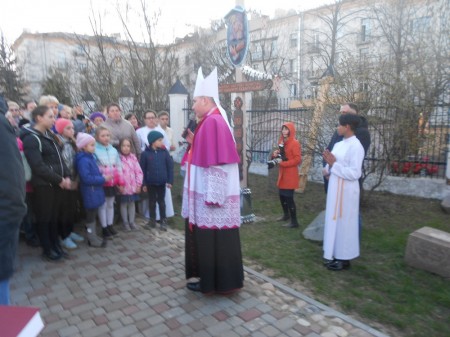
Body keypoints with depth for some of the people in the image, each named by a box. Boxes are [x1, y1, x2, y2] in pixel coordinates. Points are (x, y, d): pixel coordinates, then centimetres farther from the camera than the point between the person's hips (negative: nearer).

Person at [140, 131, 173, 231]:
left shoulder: (164, 152, -4)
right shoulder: (145, 153, -7)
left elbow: (170, 166, -3)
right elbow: (143, 169, -3)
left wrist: (170, 181, -6)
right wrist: (144, 183, -3)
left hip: (162, 182, 0)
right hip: (150, 183, 0)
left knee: (161, 201, 11)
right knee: (152, 202, 13)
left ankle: (163, 221, 22)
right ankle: (152, 220, 27)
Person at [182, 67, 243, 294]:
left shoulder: (213, 122, -18)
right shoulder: (210, 121, 14)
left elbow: (217, 161, -24)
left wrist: (212, 196, -23)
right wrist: (194, 142, 13)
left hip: (213, 193, -11)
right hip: (209, 191, 11)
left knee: (211, 237, 2)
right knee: (207, 236, 18)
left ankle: (213, 282, 18)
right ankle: (212, 277, 33)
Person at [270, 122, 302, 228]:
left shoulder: (295, 143, -13)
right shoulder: (282, 142, 12)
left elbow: (297, 159, -19)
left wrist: (283, 163, -22)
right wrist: (275, 155, -3)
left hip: (290, 174, -8)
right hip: (283, 173, 8)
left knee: (289, 197, -6)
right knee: (281, 195, 16)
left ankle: (294, 222, 3)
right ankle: (286, 214, 36)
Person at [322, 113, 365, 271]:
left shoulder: (356, 146, -16)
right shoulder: (339, 145, 10)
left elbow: (354, 173, -21)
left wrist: (333, 164, -20)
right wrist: (328, 168, -6)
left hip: (346, 191, -8)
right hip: (334, 188, 9)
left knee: (344, 223, 2)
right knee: (334, 221, 15)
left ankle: (344, 259, 17)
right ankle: (335, 255, 29)